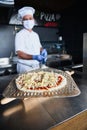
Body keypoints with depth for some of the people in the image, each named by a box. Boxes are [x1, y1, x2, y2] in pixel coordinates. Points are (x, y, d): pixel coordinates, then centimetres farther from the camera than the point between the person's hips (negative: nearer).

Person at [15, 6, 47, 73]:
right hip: (25, 67, -6)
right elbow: (20, 53, -20)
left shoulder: (35, 34, 9)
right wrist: (34, 57, -33)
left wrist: (43, 51, -6)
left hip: (37, 66, 7)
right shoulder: (19, 35, -12)